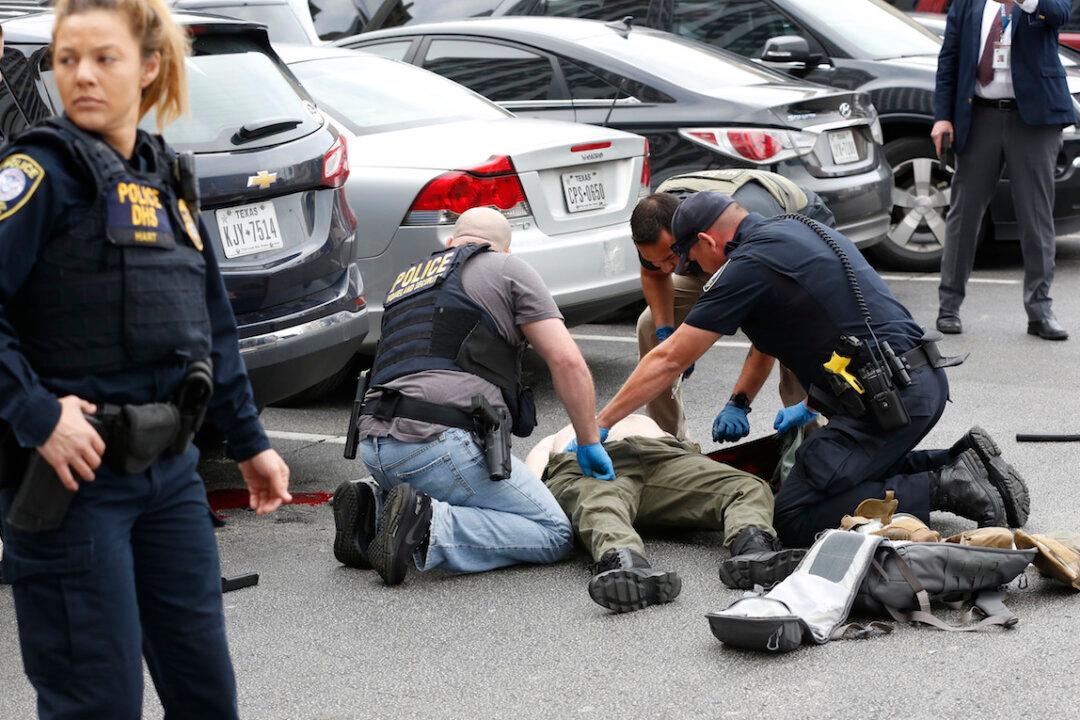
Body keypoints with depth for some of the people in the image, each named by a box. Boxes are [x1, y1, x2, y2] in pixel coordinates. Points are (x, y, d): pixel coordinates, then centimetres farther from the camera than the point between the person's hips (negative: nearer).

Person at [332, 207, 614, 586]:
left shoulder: (405, 281, 30)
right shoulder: (507, 269, 11)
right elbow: (567, 362, 1)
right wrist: (590, 443, 12)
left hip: (375, 446, 7)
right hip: (440, 443, -7)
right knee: (553, 534, 1)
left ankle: (375, 510, 5)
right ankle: (426, 529, -18)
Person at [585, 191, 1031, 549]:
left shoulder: (747, 266, -8)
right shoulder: (800, 230, 19)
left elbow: (669, 360, -5)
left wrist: (599, 426, 2)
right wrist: (814, 402, 34)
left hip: (890, 400, -10)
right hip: (925, 380, 10)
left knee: (793, 518, -8)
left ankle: (942, 490, -13)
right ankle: (959, 465, 11)